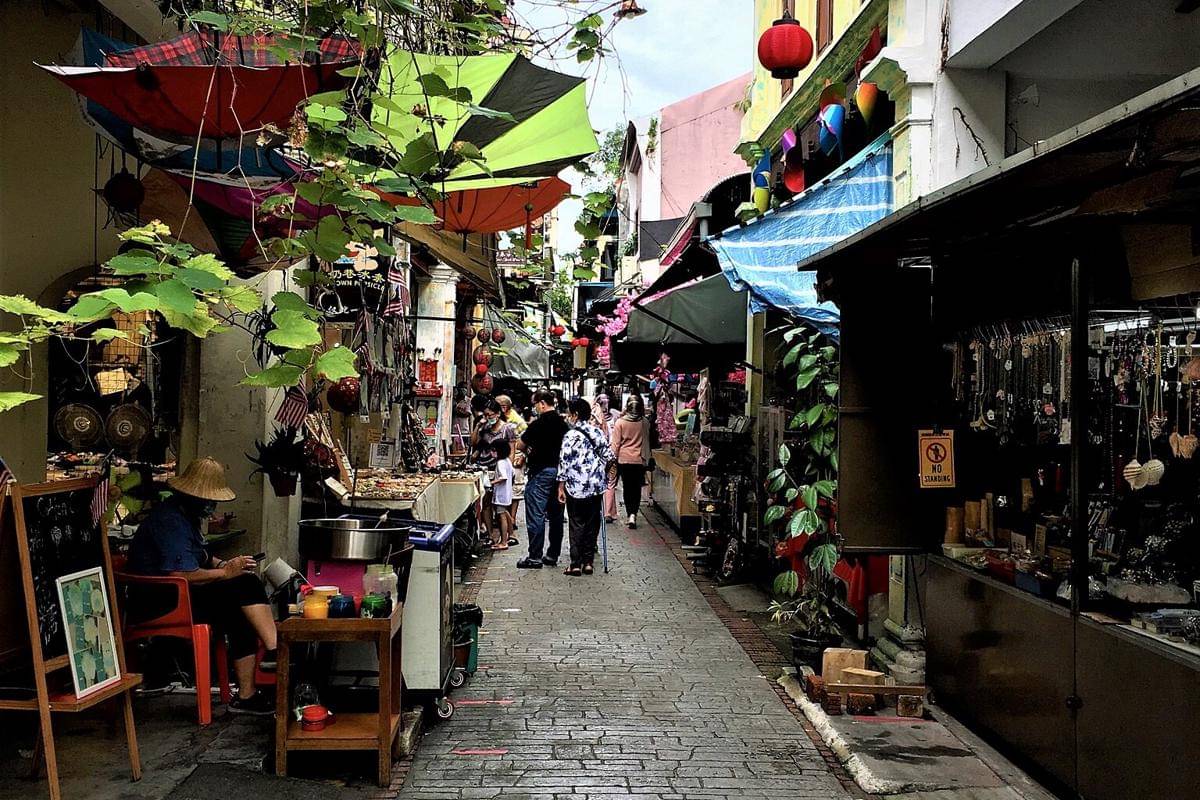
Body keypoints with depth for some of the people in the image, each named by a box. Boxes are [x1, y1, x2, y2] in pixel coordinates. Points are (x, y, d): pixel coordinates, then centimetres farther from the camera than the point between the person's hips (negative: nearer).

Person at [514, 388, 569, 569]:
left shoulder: (538, 424, -14)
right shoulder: (563, 423, 6)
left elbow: (519, 445, -8)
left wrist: (528, 452, 13)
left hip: (541, 472, -7)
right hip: (559, 471, 7)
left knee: (536, 516, -2)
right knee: (555, 515, 11)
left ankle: (535, 557, -1)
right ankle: (553, 555, 17)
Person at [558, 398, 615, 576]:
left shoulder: (571, 436, -11)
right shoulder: (598, 433, 3)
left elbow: (564, 463, -12)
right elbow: (610, 457, 5)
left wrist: (561, 487, -5)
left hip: (576, 488, -4)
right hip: (597, 486, 4)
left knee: (577, 525, 3)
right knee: (592, 524, 11)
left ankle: (576, 564, 3)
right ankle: (588, 562, 13)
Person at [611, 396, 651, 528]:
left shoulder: (620, 422, -8)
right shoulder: (645, 423, -6)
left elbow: (616, 444, -4)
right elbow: (647, 442, 6)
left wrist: (613, 458, 3)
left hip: (624, 459, 0)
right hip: (639, 460, 0)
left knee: (627, 488, 11)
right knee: (637, 488, 6)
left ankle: (630, 514, 13)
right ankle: (633, 514, -9)